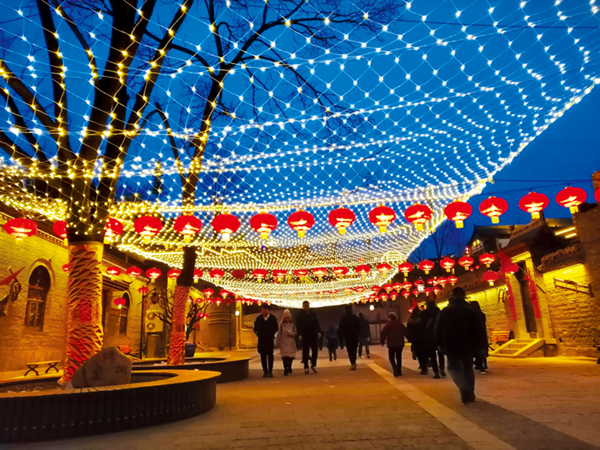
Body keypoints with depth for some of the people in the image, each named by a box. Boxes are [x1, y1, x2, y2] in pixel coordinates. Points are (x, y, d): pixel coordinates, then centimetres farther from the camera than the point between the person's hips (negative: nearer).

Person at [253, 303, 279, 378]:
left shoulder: (272, 318, 3)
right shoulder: (258, 319, 6)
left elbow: (276, 328, 6)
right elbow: (255, 329, 10)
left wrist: (271, 334, -4)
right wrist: (259, 334, -4)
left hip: (270, 339, -1)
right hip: (261, 340, 1)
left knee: (270, 355, -1)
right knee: (263, 356, 3)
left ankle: (270, 371, 6)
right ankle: (265, 371, 12)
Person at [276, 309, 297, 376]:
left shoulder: (292, 325, 7)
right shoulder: (281, 325, 2)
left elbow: (295, 333, 1)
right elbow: (279, 334, 2)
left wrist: (290, 333, -17)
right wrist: (277, 343, 1)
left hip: (291, 343, 2)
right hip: (283, 343, -2)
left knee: (291, 356, 6)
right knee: (285, 356, -12)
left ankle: (289, 367, 31)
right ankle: (285, 369, -4)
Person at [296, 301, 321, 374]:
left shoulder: (313, 314, 6)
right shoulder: (300, 315, 1)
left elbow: (317, 324, 9)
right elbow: (298, 325, -1)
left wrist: (319, 332, -1)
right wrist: (300, 334, -9)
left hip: (313, 334, 2)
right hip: (305, 335, -2)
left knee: (315, 350, 1)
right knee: (305, 351, 3)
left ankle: (313, 365, 16)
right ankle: (306, 367, 9)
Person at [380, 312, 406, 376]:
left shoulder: (388, 324, -10)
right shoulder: (401, 324, 7)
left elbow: (383, 333, -13)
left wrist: (382, 342, -1)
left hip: (391, 344, -4)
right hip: (400, 343, 5)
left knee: (391, 357, 4)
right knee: (399, 357, 15)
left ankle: (395, 370, -16)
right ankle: (399, 371, 14)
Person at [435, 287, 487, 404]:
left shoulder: (445, 311, -3)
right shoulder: (470, 311, 0)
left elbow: (438, 329, -4)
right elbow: (479, 329, -1)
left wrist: (441, 344, 6)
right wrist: (477, 345, 6)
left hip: (451, 346, -2)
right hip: (468, 346, 2)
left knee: (454, 367, 9)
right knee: (468, 368, 16)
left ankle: (463, 387, -16)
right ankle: (470, 394, 18)